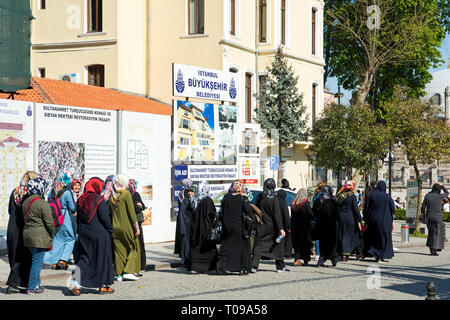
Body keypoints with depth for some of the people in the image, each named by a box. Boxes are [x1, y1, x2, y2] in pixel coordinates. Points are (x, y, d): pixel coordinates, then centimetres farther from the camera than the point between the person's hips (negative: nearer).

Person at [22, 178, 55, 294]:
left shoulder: (25, 202, 9)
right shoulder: (42, 204, -16)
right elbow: (49, 222, -14)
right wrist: (52, 235, 2)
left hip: (27, 234, 8)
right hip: (39, 236, -8)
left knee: (35, 261, 19)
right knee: (37, 262, -1)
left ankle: (36, 284, 23)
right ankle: (32, 288, 1)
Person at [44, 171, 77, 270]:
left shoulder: (52, 190, 2)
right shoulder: (67, 192, -15)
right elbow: (73, 208, -9)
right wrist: (75, 209, 11)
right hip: (65, 218, -5)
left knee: (55, 239, 14)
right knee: (70, 239, 9)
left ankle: (54, 262, 12)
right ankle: (63, 260, -1)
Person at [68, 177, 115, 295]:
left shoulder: (81, 200, 6)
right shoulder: (99, 200, -14)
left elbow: (78, 218, 12)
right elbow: (105, 218, -16)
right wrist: (110, 231, -3)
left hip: (84, 234, 6)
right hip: (99, 234, -6)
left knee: (84, 258, 10)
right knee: (102, 258, 7)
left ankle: (74, 283, -5)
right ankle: (103, 286, 14)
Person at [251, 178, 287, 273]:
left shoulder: (259, 197, -2)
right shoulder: (274, 199, -13)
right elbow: (277, 215, -15)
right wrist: (280, 229, -13)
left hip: (261, 226, 3)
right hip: (272, 227, -3)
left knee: (258, 246, 4)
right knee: (278, 245, 11)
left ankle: (254, 266, -8)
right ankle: (280, 267, 16)